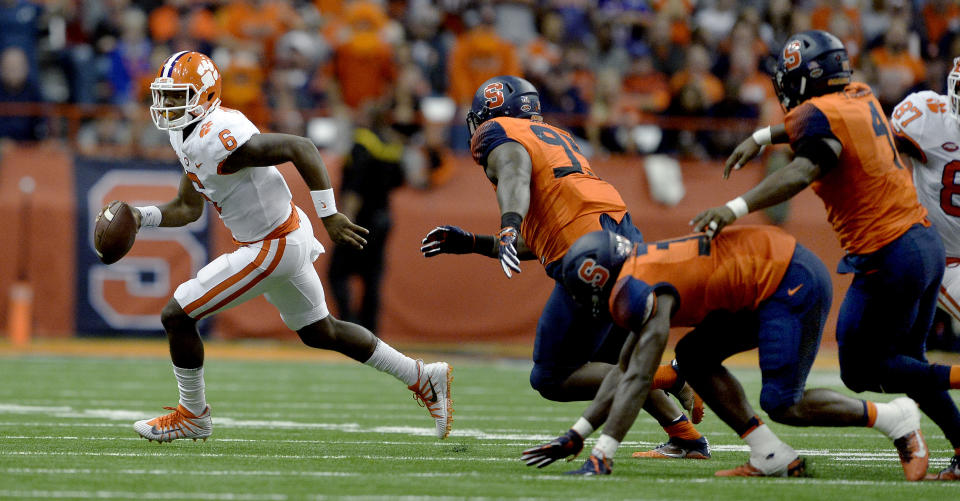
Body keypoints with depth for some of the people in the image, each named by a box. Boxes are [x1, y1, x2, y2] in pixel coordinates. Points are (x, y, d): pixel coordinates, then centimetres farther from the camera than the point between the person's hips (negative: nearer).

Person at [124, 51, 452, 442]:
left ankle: (193, 415, 13)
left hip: (273, 247, -10)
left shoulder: (220, 139, -26)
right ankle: (424, 379, 33)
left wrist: (329, 217, -23)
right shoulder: (186, 136, 5)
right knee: (320, 333, 25)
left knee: (177, 316, -5)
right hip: (284, 237, 10)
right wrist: (141, 217, -3)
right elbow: (188, 208, 14)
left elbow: (301, 148, -26)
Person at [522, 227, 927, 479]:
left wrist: (601, 456, -23)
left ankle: (896, 418, 3)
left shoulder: (642, 291, -17)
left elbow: (639, 379, -23)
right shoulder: (643, 275, 13)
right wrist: (576, 434, 15)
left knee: (782, 404, -11)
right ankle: (773, 457, 4)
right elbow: (625, 370, 18)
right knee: (694, 358, 7)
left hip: (794, 283, -10)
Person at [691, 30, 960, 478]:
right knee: (905, 362, 19)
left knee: (861, 370, 4)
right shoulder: (861, 97, 11)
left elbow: (802, 172, -32)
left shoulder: (820, 115, -15)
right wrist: (762, 137, 35)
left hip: (889, 258, -9)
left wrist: (735, 209, -39)